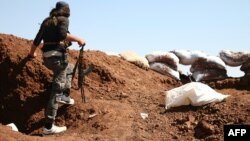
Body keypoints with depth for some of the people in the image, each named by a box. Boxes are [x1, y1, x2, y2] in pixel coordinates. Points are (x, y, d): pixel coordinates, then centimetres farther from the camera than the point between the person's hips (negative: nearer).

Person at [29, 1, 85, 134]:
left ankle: (65, 95, 24)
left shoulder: (46, 21, 18)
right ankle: (48, 126, -9)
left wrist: (32, 53, 39)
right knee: (56, 91, -7)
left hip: (47, 57, 8)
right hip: (58, 56, -8)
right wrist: (78, 39, -13)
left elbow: (36, 40, 23)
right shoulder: (63, 19, -2)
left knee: (70, 68, 36)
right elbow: (62, 34, -23)